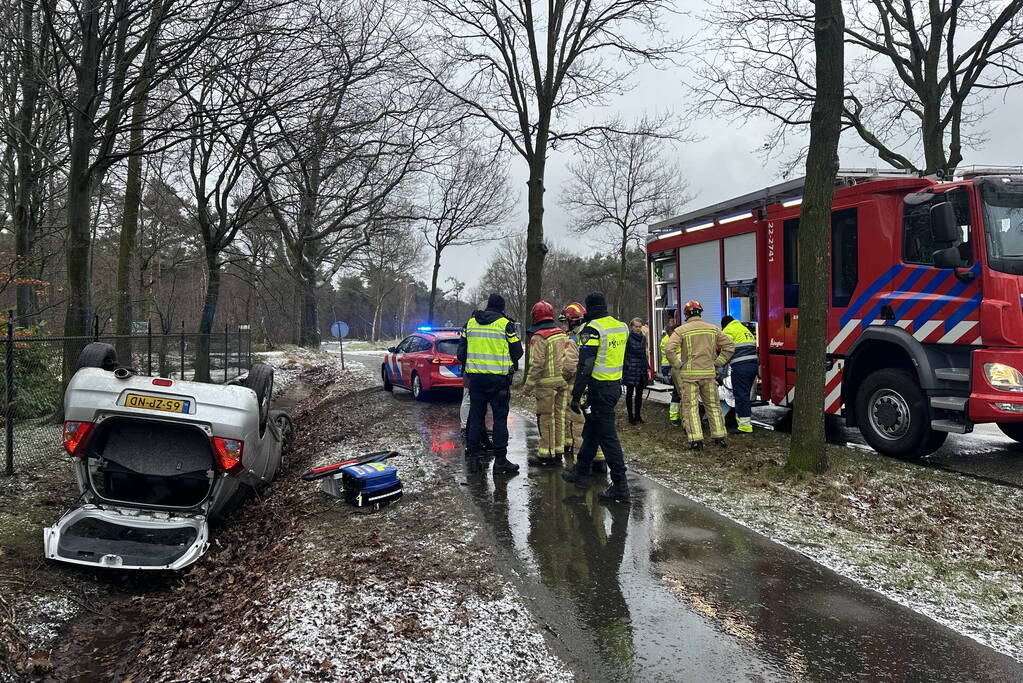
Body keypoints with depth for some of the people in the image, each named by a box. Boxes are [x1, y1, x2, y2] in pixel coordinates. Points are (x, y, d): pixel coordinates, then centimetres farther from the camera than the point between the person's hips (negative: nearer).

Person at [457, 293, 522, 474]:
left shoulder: (470, 322, 7)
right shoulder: (505, 324, -5)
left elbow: (461, 351, 11)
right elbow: (517, 352, -2)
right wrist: (511, 364, 18)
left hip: (475, 376, 4)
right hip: (498, 378, -4)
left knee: (476, 416, 13)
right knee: (500, 418, 1)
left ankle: (474, 454, 17)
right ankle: (500, 460, 2)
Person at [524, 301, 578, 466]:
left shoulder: (538, 337, -12)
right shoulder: (563, 334, 11)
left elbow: (536, 364, -17)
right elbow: (575, 355, 8)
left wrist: (529, 385, -11)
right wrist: (567, 374, 15)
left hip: (546, 384, -7)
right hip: (563, 382, 7)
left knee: (546, 419, -2)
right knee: (559, 416, 12)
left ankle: (546, 454, 2)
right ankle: (558, 451, 19)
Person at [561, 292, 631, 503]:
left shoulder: (592, 330, -16)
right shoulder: (622, 327, 8)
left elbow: (585, 366, -20)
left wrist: (576, 395, -16)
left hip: (600, 388, -8)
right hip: (616, 385, 8)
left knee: (607, 435, -4)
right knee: (592, 430, 20)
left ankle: (620, 486, -2)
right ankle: (581, 471, 34)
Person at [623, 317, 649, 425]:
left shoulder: (643, 338, 11)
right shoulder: (628, 338, -7)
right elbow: (624, 355, -9)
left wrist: (648, 368, 15)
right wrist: (623, 370, -14)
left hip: (641, 370, 6)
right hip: (630, 370, -6)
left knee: (639, 393, 10)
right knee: (630, 393, 2)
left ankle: (638, 415, 19)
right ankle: (630, 416, 8)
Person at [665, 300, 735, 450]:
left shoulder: (681, 330, -5)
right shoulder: (713, 329, 7)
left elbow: (669, 348, -18)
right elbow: (729, 344, 5)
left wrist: (677, 365, -7)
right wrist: (719, 362, 8)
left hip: (689, 374, -3)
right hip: (709, 373, 3)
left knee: (691, 407, 1)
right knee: (713, 405, 14)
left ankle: (696, 439, -4)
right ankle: (719, 437, 17)